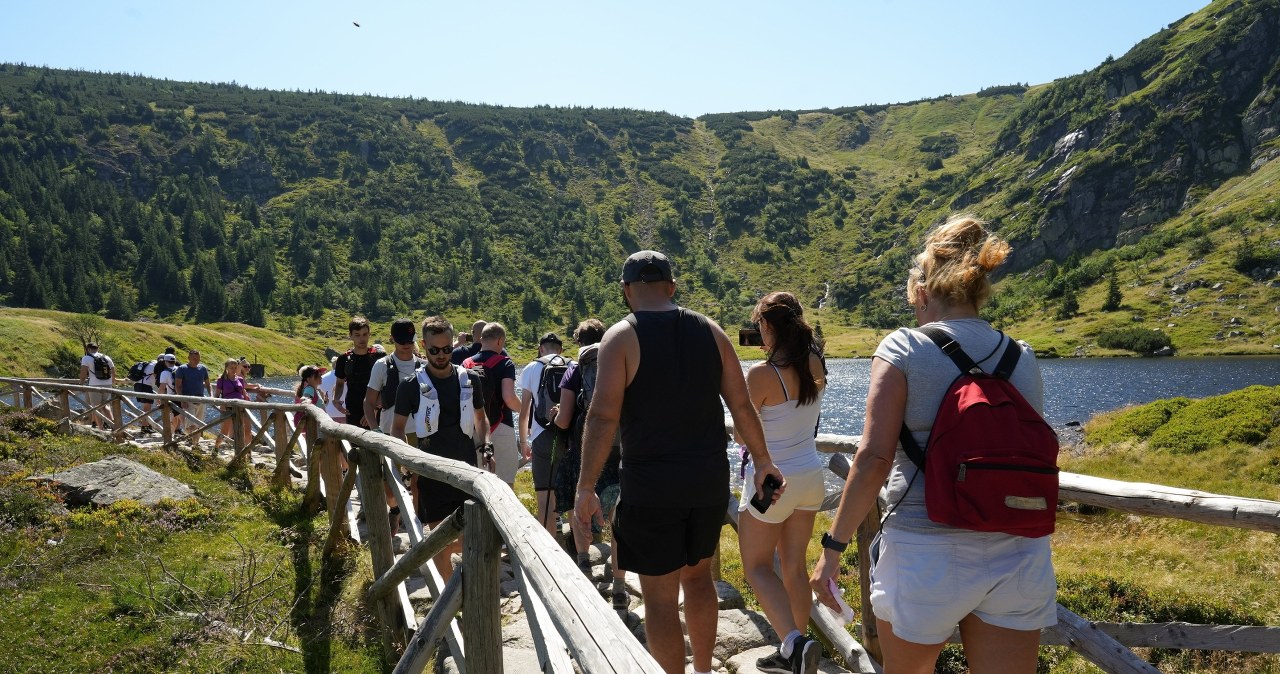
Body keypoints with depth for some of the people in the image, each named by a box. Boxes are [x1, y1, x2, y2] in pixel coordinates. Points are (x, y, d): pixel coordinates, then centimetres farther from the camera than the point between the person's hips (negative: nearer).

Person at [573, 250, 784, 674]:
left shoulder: (621, 337, -8)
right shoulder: (709, 331, 3)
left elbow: (603, 418, -16)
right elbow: (742, 407, 4)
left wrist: (585, 488, -11)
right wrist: (763, 462, 16)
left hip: (651, 485, -5)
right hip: (709, 479, 5)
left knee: (660, 598, 6)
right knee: (698, 574, 24)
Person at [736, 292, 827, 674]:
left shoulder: (762, 373, -21)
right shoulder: (815, 365, -2)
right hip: (810, 476, 7)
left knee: (756, 566, 9)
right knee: (794, 565, 16)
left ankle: (794, 643, -10)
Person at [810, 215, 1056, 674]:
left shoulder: (904, 348, -6)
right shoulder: (1023, 358, 7)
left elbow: (874, 458, -14)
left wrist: (833, 547, -8)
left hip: (926, 554, -3)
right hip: (1018, 558, 4)